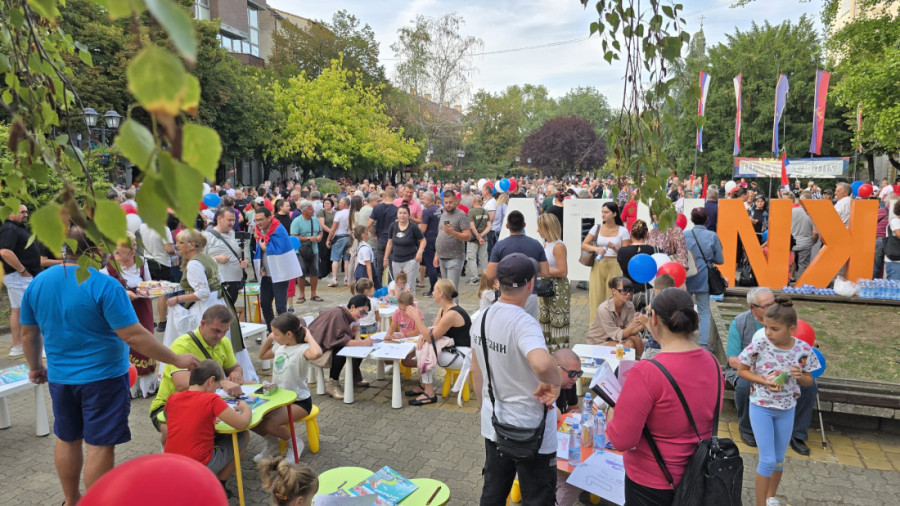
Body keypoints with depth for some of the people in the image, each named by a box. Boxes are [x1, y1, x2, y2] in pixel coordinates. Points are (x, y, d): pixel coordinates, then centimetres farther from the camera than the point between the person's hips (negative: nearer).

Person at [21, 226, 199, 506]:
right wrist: (176, 359, -17)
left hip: (60, 376, 7)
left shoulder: (37, 283, 0)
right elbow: (133, 336, -24)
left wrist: (35, 366, 26)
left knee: (67, 439, 22)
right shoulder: (104, 285, -21)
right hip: (103, 377, -7)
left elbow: (29, 333, 10)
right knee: (100, 445, 5)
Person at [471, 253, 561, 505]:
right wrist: (553, 384, -25)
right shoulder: (524, 324, -26)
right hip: (531, 431, -7)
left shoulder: (481, 318, -3)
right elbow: (542, 363, -46)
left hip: (493, 425, 7)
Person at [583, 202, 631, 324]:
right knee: (596, 296, 1)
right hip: (598, 265, 2)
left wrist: (614, 248, -19)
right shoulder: (597, 228, 7)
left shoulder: (622, 230, 1)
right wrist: (596, 249, -14)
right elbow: (583, 245, 3)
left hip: (614, 267, -2)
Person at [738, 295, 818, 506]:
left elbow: (808, 381, 2)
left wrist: (800, 376, -21)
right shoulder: (759, 345, -18)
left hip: (786, 410, 3)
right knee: (768, 460, -2)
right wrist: (764, 381, -21)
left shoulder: (803, 350, -11)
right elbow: (741, 370, -6)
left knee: (779, 459, 18)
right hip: (761, 407, -3)